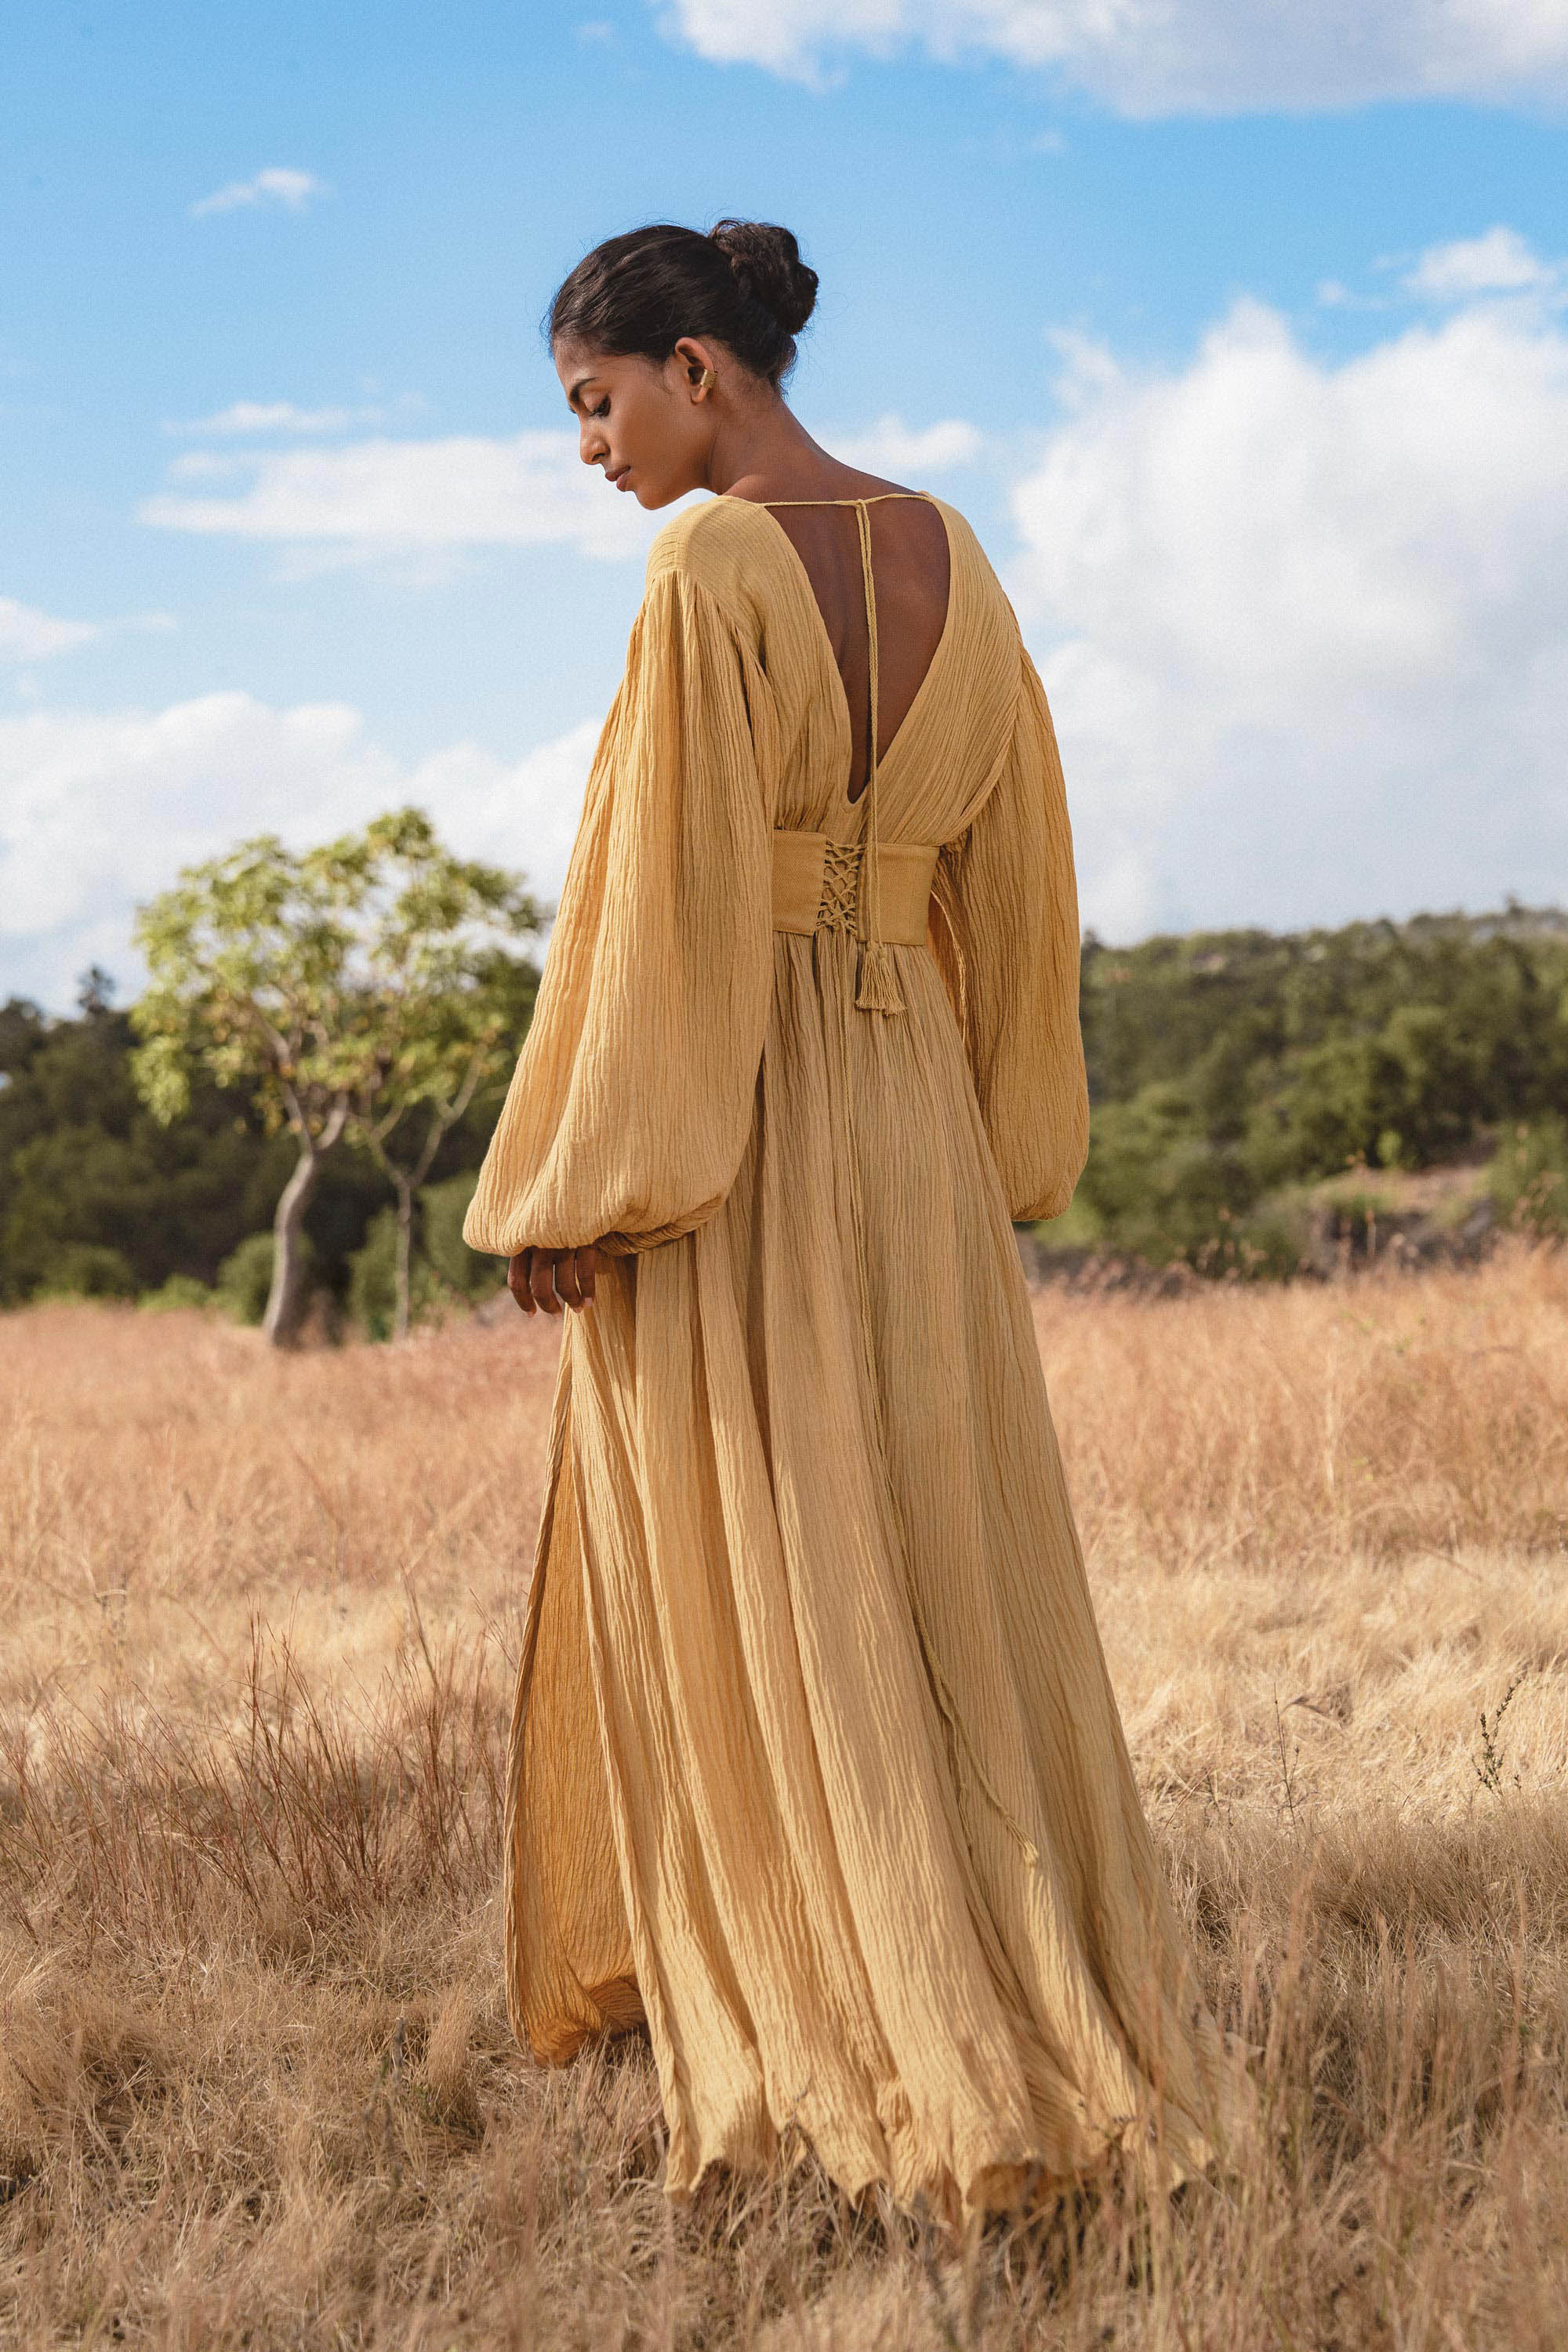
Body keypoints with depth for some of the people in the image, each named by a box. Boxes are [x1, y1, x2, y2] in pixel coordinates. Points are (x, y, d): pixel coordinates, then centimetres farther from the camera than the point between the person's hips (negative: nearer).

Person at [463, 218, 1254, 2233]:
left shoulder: (713, 574, -13)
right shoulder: (954, 562, 8)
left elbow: (662, 904, -17)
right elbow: (1012, 873, 12)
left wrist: (578, 1191, -12)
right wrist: (998, 1148, 19)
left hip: (735, 1120, -7)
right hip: (914, 1106, 7)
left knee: (753, 1591, 2)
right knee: (942, 1568, 15)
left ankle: (894, 2043, 6)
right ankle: (1049, 2000, 24)